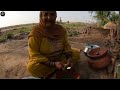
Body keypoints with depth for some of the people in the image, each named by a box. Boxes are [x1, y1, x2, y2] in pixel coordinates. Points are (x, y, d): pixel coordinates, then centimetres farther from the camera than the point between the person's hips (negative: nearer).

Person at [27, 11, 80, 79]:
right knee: (32, 67, -34)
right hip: (44, 61, -5)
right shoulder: (35, 32, -20)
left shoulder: (61, 29, -5)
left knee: (76, 54, -8)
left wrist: (69, 58, -19)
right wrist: (53, 64, -30)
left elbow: (66, 45, 3)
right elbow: (34, 54, -20)